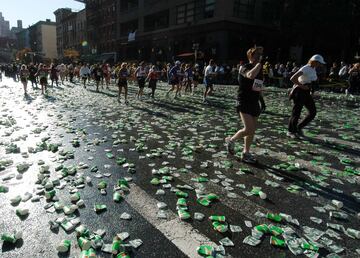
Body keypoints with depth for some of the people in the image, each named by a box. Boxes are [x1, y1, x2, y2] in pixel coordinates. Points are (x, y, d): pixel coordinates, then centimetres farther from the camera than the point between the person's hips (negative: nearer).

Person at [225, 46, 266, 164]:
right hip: (244, 102, -8)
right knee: (249, 129, -15)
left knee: (252, 130, 8)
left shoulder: (259, 70, 12)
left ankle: (246, 153, 21)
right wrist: (259, 63, -19)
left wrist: (262, 101, 19)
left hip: (254, 103, 8)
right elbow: (251, 75, -34)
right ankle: (231, 140, 12)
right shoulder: (244, 68, -10)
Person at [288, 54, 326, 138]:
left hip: (307, 93, 9)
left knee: (313, 112, 5)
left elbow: (315, 80, 28)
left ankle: (299, 127, 19)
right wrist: (301, 86, -21)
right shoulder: (305, 69, -16)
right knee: (296, 113, -2)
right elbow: (292, 78, -26)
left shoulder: (314, 69, 11)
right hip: (299, 91, -9)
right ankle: (291, 131, 13)